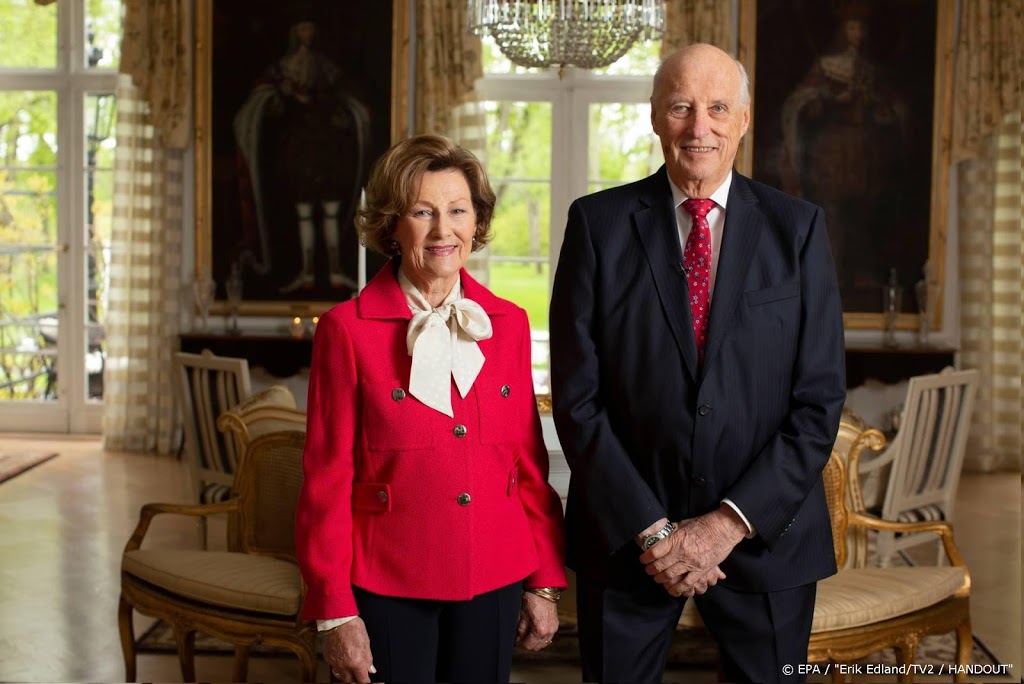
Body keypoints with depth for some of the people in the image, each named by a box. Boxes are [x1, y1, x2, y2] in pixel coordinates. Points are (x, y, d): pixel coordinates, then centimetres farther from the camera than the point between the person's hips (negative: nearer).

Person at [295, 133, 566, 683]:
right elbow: (327, 479, -6)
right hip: (388, 587, -3)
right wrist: (335, 612, -8)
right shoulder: (347, 329, -7)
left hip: (493, 584, 3)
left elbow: (530, 463, 8)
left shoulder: (508, 324, 4)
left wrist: (545, 583, 6)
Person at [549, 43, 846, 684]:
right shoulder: (598, 222, -1)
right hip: (625, 532, 0)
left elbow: (820, 399, -3)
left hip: (764, 532, 1)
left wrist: (730, 523, -11)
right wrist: (650, 528, -10)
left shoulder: (798, 227, 0)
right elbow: (577, 395, -4)